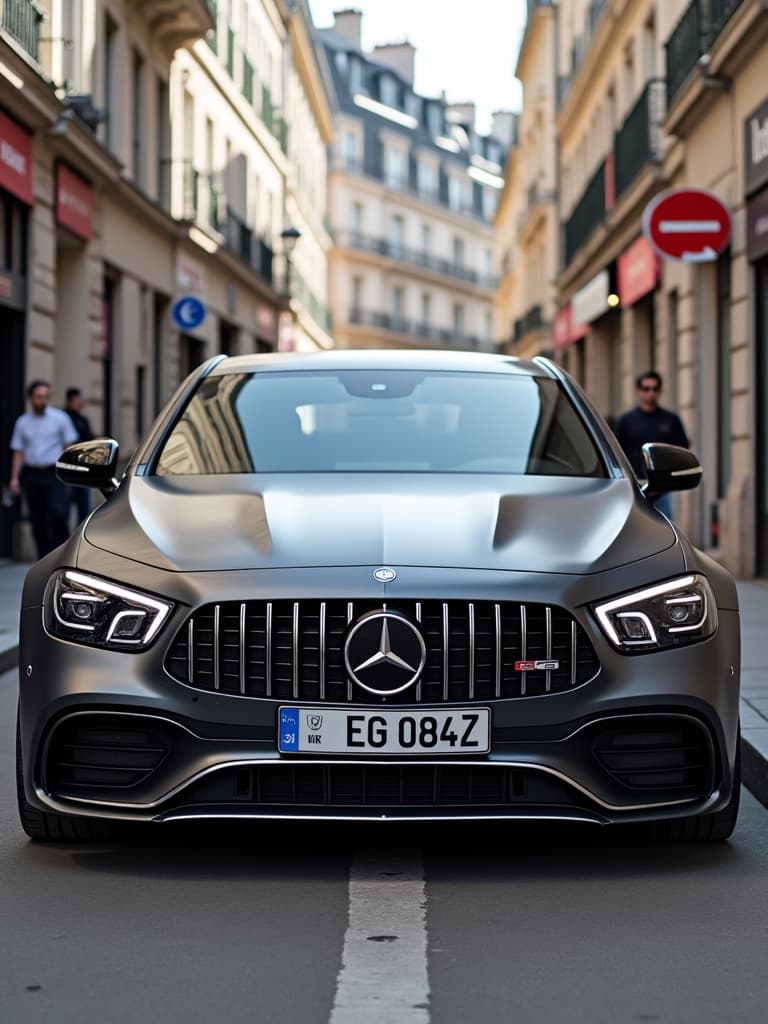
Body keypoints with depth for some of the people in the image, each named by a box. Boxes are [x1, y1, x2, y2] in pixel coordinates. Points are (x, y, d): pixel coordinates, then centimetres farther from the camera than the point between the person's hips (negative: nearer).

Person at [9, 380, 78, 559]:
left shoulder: (59, 418, 3)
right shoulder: (22, 422, 9)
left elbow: (69, 446, 3)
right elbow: (18, 452, 11)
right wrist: (15, 477, 1)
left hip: (55, 474, -3)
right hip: (32, 475, 3)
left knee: (59, 514, -16)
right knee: (38, 521, 3)